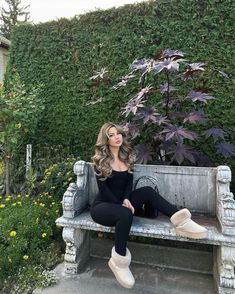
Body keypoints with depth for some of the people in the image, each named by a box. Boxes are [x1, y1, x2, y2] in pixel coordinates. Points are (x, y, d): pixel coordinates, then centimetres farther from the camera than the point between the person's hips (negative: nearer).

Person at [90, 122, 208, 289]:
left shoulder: (126, 155, 7)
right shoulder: (100, 160, -8)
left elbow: (129, 181, 2)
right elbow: (103, 188, -13)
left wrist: (126, 199, -16)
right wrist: (121, 204, -19)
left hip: (120, 201, 5)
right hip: (102, 206, -5)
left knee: (147, 191, -20)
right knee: (125, 214, -36)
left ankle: (180, 221, -30)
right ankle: (118, 261, -19)